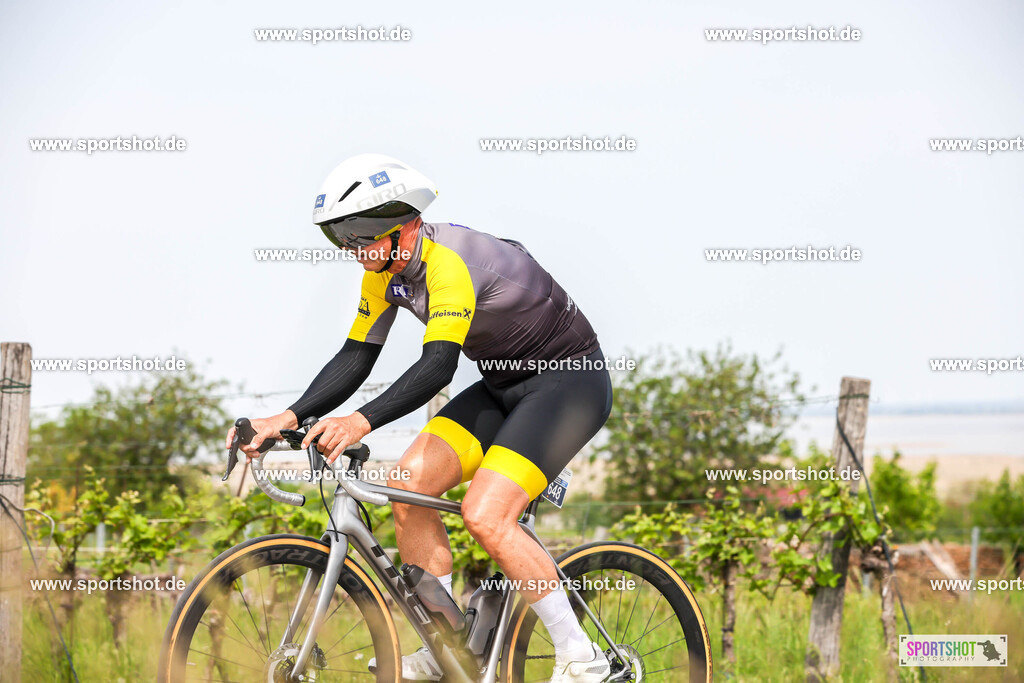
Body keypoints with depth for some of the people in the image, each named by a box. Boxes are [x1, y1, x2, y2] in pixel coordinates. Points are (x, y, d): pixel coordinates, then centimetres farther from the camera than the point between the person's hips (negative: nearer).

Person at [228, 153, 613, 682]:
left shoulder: (448, 259, -27)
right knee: (409, 484, -6)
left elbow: (438, 364, -39)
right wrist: (290, 417, -13)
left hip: (571, 381, -9)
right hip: (504, 385, 9)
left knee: (485, 515, -23)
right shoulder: (384, 271, 0)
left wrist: (363, 421, -50)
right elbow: (354, 359, 1)